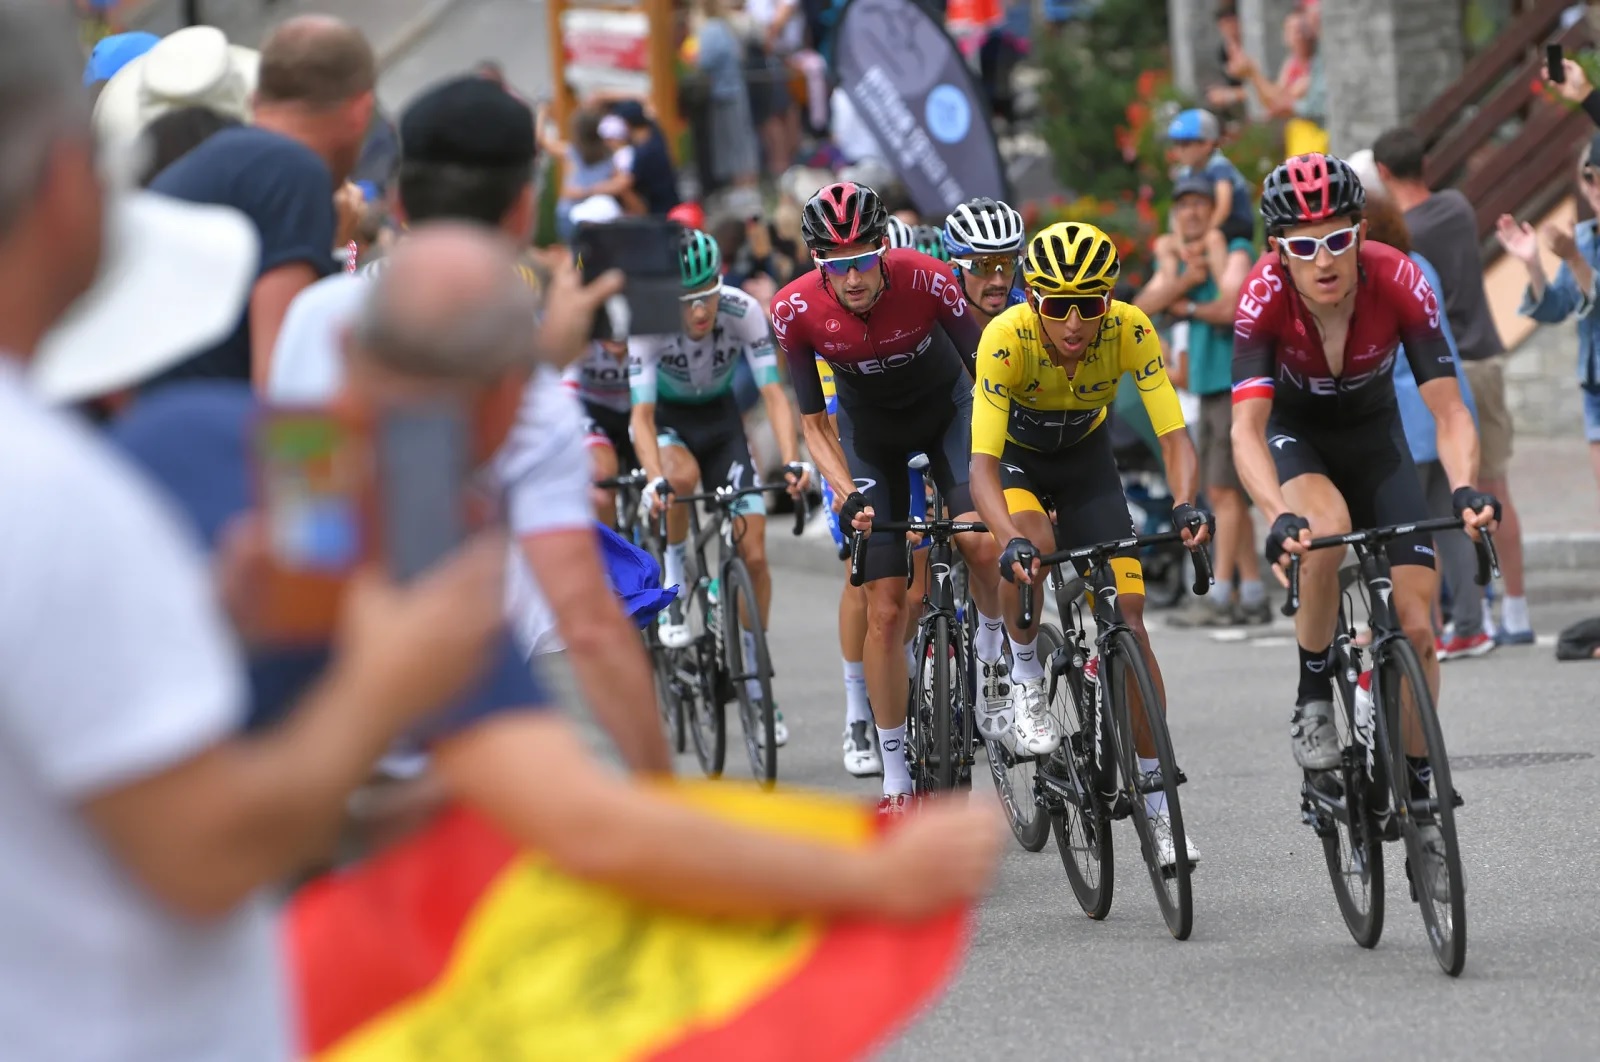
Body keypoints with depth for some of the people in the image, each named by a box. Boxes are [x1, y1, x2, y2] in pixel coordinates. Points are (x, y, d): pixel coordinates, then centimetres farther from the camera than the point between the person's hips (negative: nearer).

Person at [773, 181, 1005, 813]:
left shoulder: (926, 280, -31)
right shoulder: (796, 310, -26)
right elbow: (814, 423, -14)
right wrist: (848, 495, -30)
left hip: (946, 409, -1)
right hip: (869, 427, 1)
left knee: (982, 540, -31)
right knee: (885, 608, -5)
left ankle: (992, 641, 2)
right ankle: (896, 780, 5)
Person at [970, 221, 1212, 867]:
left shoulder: (1130, 331, -29)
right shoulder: (1006, 339, -35)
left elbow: (1173, 436, -29)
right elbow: (982, 465, -39)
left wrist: (1184, 506, -49)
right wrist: (1011, 541, -56)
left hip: (1086, 455, 2)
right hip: (1014, 455, -2)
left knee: (1127, 619, -8)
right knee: (1032, 550, -37)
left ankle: (1156, 806, 1)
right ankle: (1026, 686, -10)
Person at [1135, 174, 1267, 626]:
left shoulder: (1235, 252, -6)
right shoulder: (1177, 258, 15)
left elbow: (1229, 307, -22)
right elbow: (1143, 305, -1)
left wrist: (1186, 306, -8)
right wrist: (1182, 275, -14)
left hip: (1237, 382, -8)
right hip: (1208, 386, 8)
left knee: (1224, 489, -11)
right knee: (1221, 494, 9)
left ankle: (1219, 597, -13)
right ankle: (1253, 596, 13)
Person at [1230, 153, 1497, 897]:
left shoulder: (1399, 282, -29)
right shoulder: (1266, 294, -31)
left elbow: (1448, 410, -30)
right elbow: (1247, 429, -37)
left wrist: (1464, 487, -49)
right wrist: (1280, 517, -54)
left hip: (1374, 437, 2)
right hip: (1295, 435, -2)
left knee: (1417, 624, -9)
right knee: (1329, 526, -37)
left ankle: (1416, 794, 8)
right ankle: (1312, 697, -16)